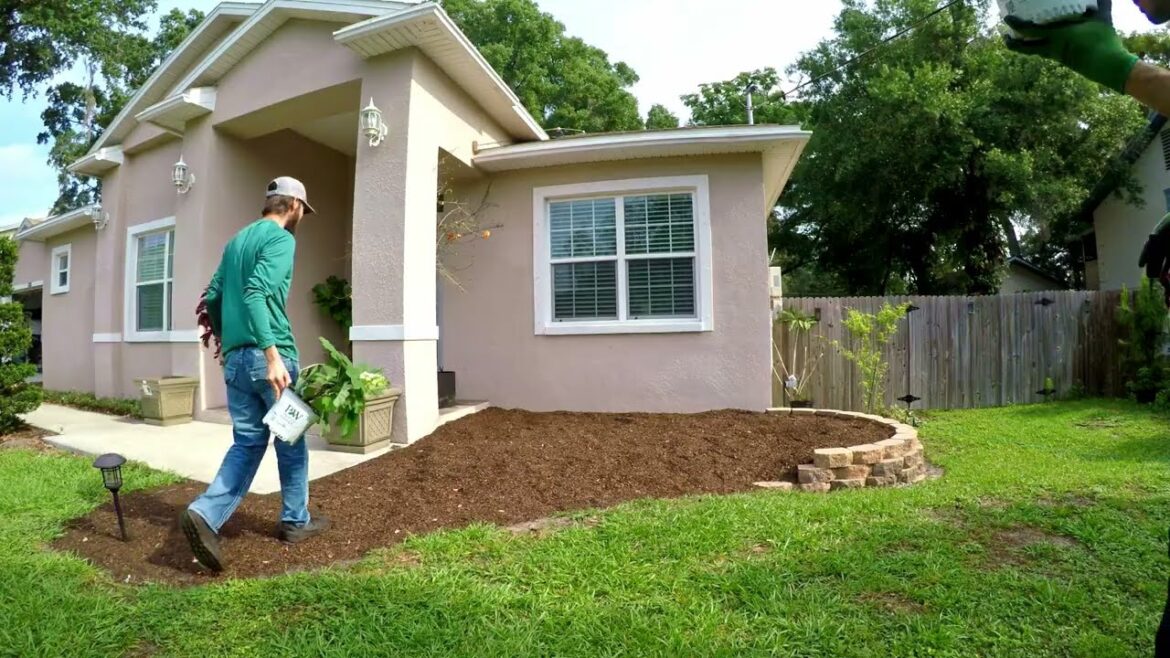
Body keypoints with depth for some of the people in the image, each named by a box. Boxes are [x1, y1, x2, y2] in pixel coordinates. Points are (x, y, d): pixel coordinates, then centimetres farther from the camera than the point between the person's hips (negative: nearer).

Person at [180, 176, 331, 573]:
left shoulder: (237, 239, 17)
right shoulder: (281, 238, -9)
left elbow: (212, 297, 20)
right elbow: (255, 294, -22)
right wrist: (272, 355, -27)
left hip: (235, 357, 8)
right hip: (267, 355, -7)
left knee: (247, 442, 12)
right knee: (291, 439, 8)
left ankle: (205, 514, -4)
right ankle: (296, 522, 20)